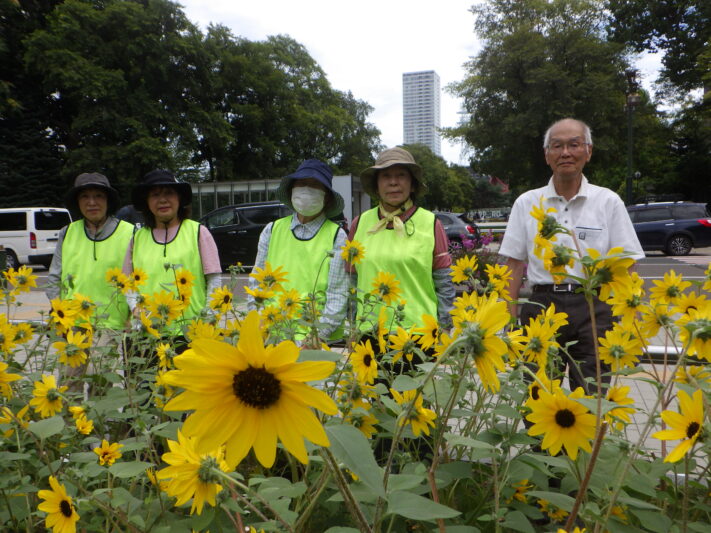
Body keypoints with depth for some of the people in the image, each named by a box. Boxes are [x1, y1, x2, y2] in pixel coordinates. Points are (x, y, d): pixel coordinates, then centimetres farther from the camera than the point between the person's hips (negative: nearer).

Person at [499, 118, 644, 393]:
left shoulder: (609, 202, 6)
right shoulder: (526, 203, 7)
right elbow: (515, 265, 7)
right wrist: (510, 319, 0)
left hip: (593, 308, 0)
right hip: (541, 306, 1)